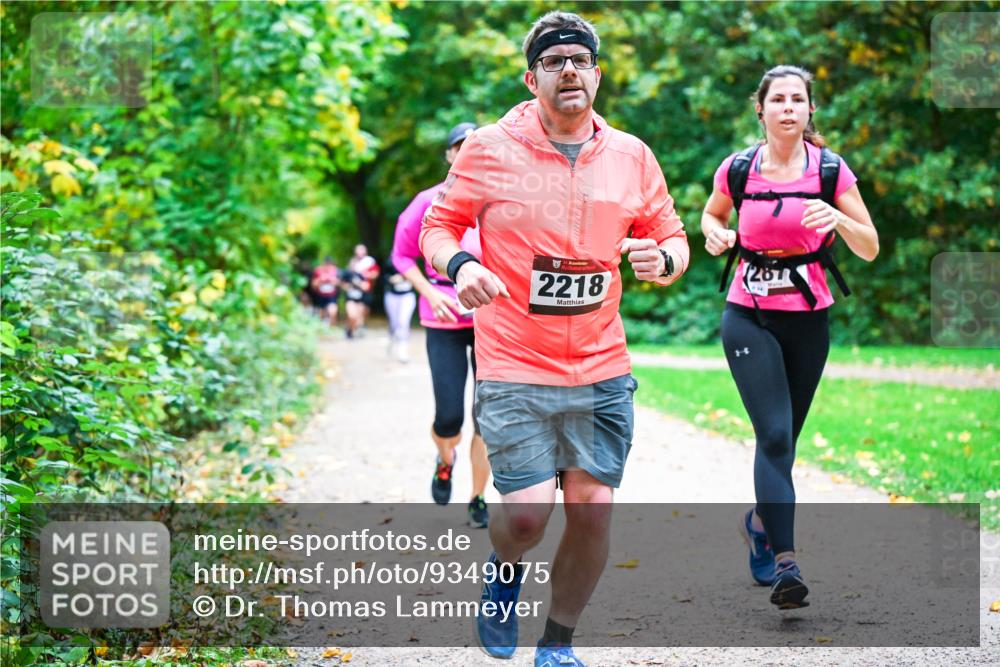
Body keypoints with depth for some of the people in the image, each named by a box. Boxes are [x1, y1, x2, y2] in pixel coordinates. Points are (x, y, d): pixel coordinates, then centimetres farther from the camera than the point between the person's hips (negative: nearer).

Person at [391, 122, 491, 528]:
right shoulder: (429, 202, 0)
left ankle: (478, 500, 15)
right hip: (445, 321, -1)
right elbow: (402, 255, 8)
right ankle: (445, 461, 30)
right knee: (449, 419, -5)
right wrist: (430, 292, -6)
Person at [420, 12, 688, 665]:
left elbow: (672, 237, 14)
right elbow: (439, 225, 5)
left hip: (602, 371, 3)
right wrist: (460, 264, -17)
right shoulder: (489, 149, -3)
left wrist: (663, 260, -10)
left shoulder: (631, 155, 6)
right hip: (514, 372, -3)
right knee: (527, 514, -10)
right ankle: (505, 572, 28)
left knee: (593, 509, 0)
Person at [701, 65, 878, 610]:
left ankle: (760, 520, 41)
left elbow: (871, 249, -3)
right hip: (749, 318, -1)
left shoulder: (830, 170, -4)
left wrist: (838, 220, -23)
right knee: (775, 435, -15)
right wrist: (716, 235, -5)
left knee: (784, 438, 12)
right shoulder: (737, 169, -2)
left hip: (808, 321, 2)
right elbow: (711, 214, 18)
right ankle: (784, 563, -19)